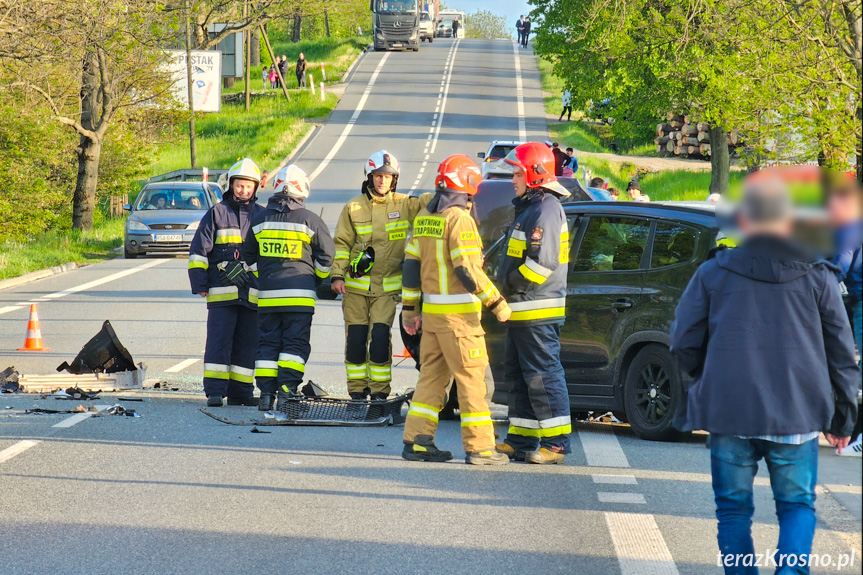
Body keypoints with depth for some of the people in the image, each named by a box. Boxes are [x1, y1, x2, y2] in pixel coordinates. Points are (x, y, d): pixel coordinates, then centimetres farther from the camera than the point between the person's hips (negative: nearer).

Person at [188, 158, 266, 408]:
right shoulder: (217, 213, 5)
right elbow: (198, 251, 4)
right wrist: (200, 284, -3)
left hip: (252, 293, 3)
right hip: (221, 291, -3)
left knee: (247, 344, 5)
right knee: (219, 340, -7)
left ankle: (240, 392, 11)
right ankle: (215, 391, -6)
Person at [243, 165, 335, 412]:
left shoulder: (260, 219, 8)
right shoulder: (310, 220, -4)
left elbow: (249, 255, 17)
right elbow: (326, 255, 0)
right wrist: (317, 279, 16)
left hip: (267, 294, 3)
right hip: (299, 293, -3)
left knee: (268, 342, 9)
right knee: (296, 342, 1)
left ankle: (266, 392, 5)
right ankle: (287, 390, -8)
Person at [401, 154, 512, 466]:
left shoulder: (424, 218, 11)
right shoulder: (459, 218, -14)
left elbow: (411, 264, 14)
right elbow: (467, 269, -19)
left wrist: (409, 307, 19)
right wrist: (496, 302, -13)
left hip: (431, 310, 8)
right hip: (458, 312, -8)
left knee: (432, 375, 13)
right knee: (471, 378, -3)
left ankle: (417, 441, 11)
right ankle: (479, 447, -3)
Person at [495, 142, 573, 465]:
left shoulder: (545, 210, -15)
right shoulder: (529, 208, 19)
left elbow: (542, 262, -23)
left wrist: (509, 284, -16)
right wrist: (507, 289, 16)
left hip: (538, 312, -11)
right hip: (521, 310, 11)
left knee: (543, 376, -8)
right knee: (520, 375, 14)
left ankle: (556, 443, -6)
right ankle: (521, 441, 19)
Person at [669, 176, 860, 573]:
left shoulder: (714, 273, 1)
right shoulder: (815, 276, 4)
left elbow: (684, 343, 3)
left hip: (728, 411, -1)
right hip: (797, 415, 1)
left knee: (734, 507, 11)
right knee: (797, 504, 10)